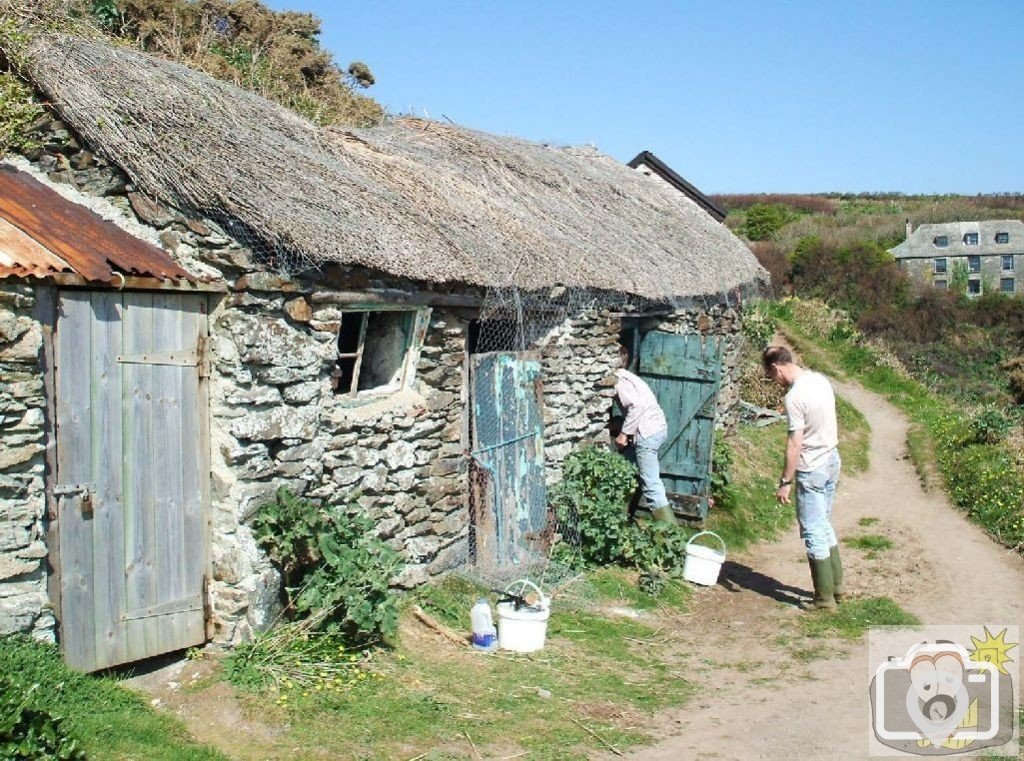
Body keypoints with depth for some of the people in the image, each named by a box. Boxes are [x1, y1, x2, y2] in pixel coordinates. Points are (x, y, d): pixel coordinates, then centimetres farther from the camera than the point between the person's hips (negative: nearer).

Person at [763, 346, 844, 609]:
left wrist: (785, 482, -16)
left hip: (812, 469, -9)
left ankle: (825, 598, 8)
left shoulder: (794, 397, -22)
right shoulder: (820, 380, 4)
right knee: (824, 525, 21)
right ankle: (836, 586, 29)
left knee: (814, 532, 1)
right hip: (832, 460, 9)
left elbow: (795, 443, -22)